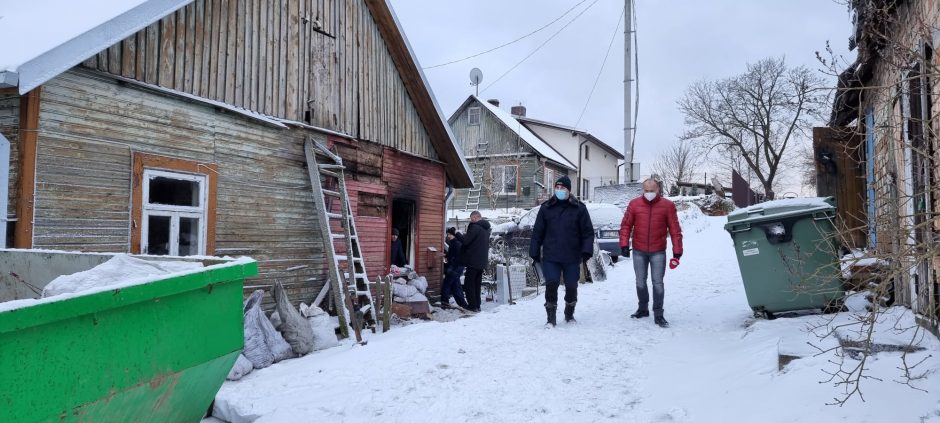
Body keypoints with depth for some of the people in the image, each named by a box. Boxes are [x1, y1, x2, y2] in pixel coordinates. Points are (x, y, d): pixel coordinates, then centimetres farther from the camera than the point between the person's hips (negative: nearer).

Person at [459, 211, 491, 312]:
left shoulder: (475, 227, -16)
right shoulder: (486, 228, 14)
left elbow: (466, 241, -19)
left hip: (473, 260, -9)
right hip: (482, 261, 9)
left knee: (469, 284, -1)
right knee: (477, 284, 15)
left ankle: (472, 305, -2)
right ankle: (477, 305, 17)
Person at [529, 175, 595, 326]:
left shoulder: (579, 209, 2)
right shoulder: (546, 208, 5)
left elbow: (588, 232, 1)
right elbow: (537, 232, 6)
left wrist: (586, 250, -10)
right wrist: (534, 252, 4)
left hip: (572, 257, 0)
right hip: (550, 257, 0)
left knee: (571, 287, 9)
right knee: (551, 285, -8)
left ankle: (569, 314, 33)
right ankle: (551, 318, 7)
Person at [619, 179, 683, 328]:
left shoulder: (667, 205, -4)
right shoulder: (634, 204, -1)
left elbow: (675, 230, -3)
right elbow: (626, 225, 2)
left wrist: (677, 252, -6)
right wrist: (624, 244, -7)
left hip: (658, 252, -2)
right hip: (639, 251, 2)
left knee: (657, 282, -2)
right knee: (640, 282, 12)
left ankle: (658, 314, 6)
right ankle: (643, 309, 29)